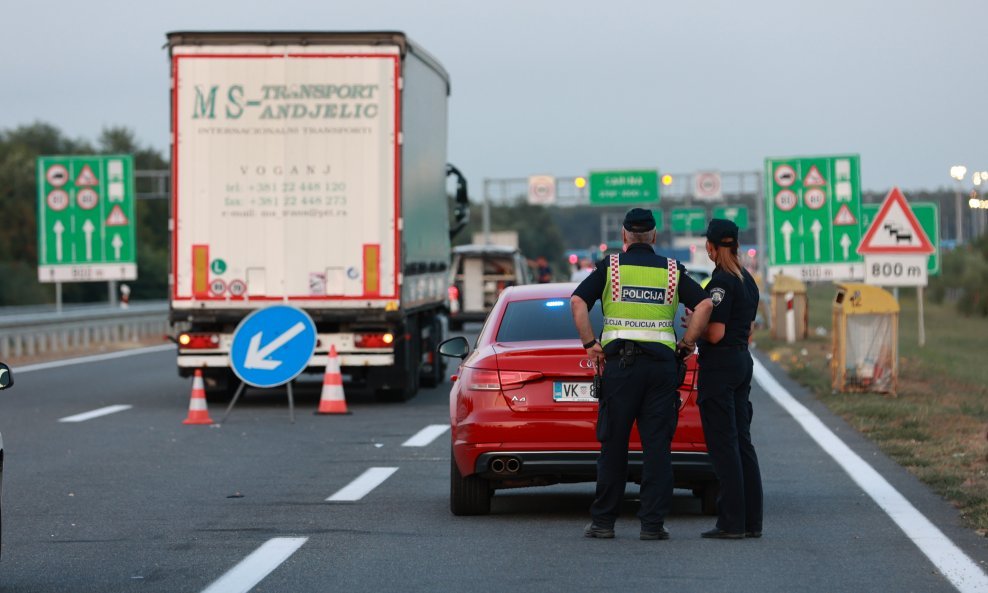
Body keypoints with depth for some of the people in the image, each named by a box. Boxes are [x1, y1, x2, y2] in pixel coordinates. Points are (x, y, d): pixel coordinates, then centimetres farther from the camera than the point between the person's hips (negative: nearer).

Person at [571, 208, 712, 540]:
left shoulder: (610, 267, 4)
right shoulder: (672, 271, 8)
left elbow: (577, 302, -8)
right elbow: (704, 305, -3)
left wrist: (590, 344, -2)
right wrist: (686, 345, 3)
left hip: (619, 362, -1)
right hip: (661, 362, 1)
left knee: (613, 444, 5)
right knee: (657, 446, 2)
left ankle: (603, 521, 8)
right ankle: (653, 523, -2)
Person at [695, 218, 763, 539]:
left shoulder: (721, 282, -15)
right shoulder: (748, 280, 14)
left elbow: (715, 333, -19)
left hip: (719, 367, -9)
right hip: (743, 361, 9)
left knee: (723, 444, -6)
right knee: (742, 442, 10)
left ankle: (732, 522, -6)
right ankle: (752, 520, 11)